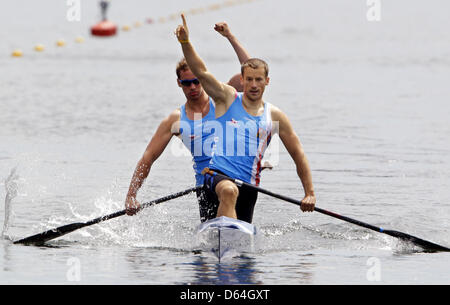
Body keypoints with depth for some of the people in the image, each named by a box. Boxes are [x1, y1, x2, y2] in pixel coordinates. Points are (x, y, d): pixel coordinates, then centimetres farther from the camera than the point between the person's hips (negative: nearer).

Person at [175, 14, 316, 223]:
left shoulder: (274, 116, 11)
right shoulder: (228, 98, 8)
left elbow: (299, 156, 13)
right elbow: (201, 72, -6)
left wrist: (309, 193, 6)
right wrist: (185, 42, -22)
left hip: (248, 184, 3)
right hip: (218, 174, -3)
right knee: (229, 191, -36)